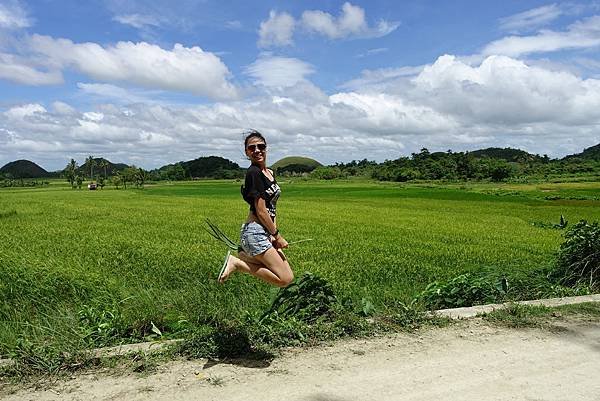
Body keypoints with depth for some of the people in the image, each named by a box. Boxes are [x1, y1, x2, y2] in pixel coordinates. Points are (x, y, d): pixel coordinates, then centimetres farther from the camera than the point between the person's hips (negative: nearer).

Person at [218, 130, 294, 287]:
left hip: (265, 232, 9)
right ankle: (237, 264, -4)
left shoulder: (270, 173, 13)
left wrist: (274, 233, 0)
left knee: (286, 272, 13)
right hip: (255, 232, -9)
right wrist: (277, 235, -9)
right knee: (286, 279, -11)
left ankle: (244, 256, 15)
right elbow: (261, 211, -17)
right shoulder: (253, 172, -15)